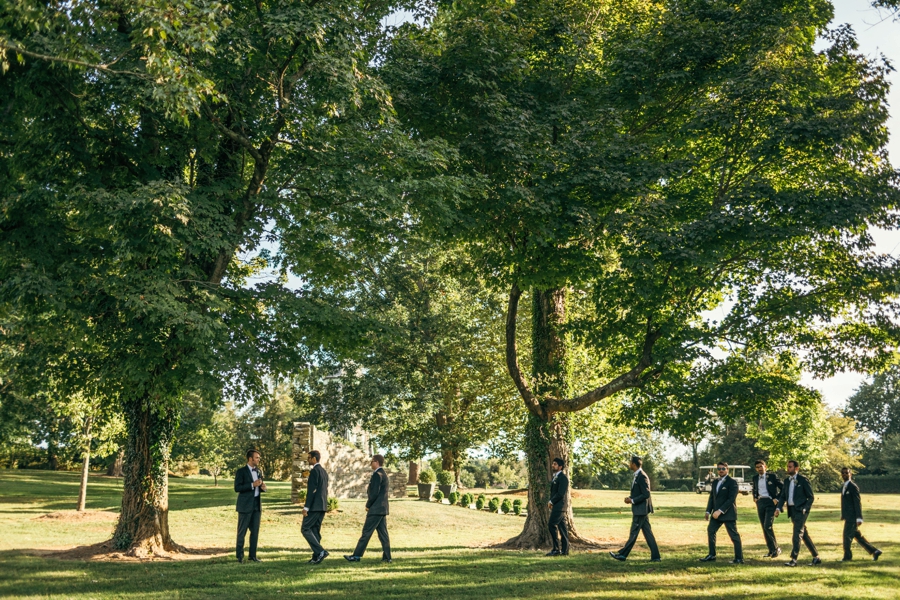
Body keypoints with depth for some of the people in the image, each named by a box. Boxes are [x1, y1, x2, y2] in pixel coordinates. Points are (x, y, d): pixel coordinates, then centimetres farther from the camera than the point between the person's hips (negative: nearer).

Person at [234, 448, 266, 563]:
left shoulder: (259, 472, 13)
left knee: (255, 531, 6)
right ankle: (240, 556, 7)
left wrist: (263, 487, -1)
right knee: (242, 531, 0)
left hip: (257, 505, 6)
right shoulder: (241, 471, -7)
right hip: (245, 505, -6)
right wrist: (252, 485, -21)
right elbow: (237, 488, -15)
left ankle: (253, 555, 13)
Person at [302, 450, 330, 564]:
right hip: (323, 506, 9)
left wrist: (306, 507, -18)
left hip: (314, 506, -9)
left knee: (305, 529, -5)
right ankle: (316, 557, 10)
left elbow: (312, 490, -19)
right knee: (315, 530, 11)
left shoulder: (314, 471, -13)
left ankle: (320, 551, -13)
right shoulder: (324, 471, 16)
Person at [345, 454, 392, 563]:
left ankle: (356, 556, -1)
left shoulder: (377, 475, -14)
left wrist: (368, 505, -7)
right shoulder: (385, 475, 17)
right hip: (383, 509, 10)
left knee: (366, 532, -5)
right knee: (383, 533, 8)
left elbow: (374, 493, -19)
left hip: (376, 509, -10)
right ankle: (387, 557, 6)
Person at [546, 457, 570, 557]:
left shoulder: (563, 477, -13)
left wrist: (551, 501, -11)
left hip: (559, 506, -10)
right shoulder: (555, 477, 18)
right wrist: (551, 502, 5)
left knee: (552, 525, -13)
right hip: (556, 506, 10)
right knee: (561, 527, 9)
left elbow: (561, 493, -19)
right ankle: (564, 550, 11)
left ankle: (556, 549, -9)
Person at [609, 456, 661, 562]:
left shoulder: (642, 476, -18)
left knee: (634, 533, -2)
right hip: (641, 510, 10)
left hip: (640, 509, -10)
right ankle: (655, 556, 9)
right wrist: (630, 498, 7)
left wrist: (632, 500, -18)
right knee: (648, 533, 9)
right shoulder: (637, 476, 14)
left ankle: (622, 554, 3)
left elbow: (646, 494, -21)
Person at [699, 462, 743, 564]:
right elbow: (712, 497, 15)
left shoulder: (732, 482, -10)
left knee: (734, 535, -4)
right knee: (710, 530, 9)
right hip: (716, 513, 8)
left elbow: (731, 499, -18)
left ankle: (739, 558, 2)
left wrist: (720, 511, -22)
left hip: (728, 513, -8)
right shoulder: (715, 482, 14)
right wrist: (708, 511, 4)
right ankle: (712, 555, 20)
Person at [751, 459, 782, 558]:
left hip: (770, 502, -5)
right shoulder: (755, 478, 12)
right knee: (764, 528, 5)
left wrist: (777, 499, -8)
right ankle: (771, 550, 12)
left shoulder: (772, 476, -3)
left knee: (767, 526, -17)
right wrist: (754, 497, 14)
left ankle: (776, 548, -2)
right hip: (760, 503, 6)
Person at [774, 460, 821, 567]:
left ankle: (793, 559, -14)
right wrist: (778, 508, -4)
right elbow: (783, 496, 11)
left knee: (797, 535, -13)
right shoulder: (787, 481, 13)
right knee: (804, 535, 12)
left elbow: (811, 497, -5)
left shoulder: (803, 480, -6)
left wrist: (804, 509, -16)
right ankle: (816, 557, 21)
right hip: (792, 510, 7)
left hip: (801, 510, -7)